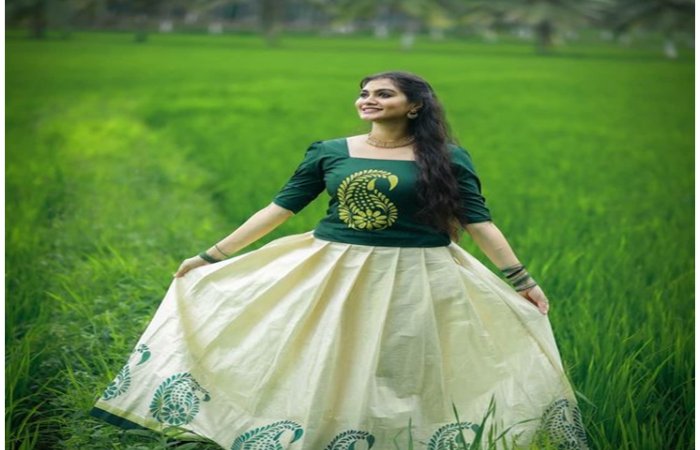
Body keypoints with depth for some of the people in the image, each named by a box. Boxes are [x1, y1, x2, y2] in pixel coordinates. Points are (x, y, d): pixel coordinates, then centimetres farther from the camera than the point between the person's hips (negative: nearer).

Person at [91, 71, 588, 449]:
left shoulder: (448, 158, -3)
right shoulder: (329, 152, 2)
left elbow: (479, 221, 0)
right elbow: (279, 208, 4)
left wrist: (522, 280, -2)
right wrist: (211, 256, 4)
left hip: (416, 279, -2)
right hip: (333, 273, 2)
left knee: (406, 375, 5)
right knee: (321, 371, 7)